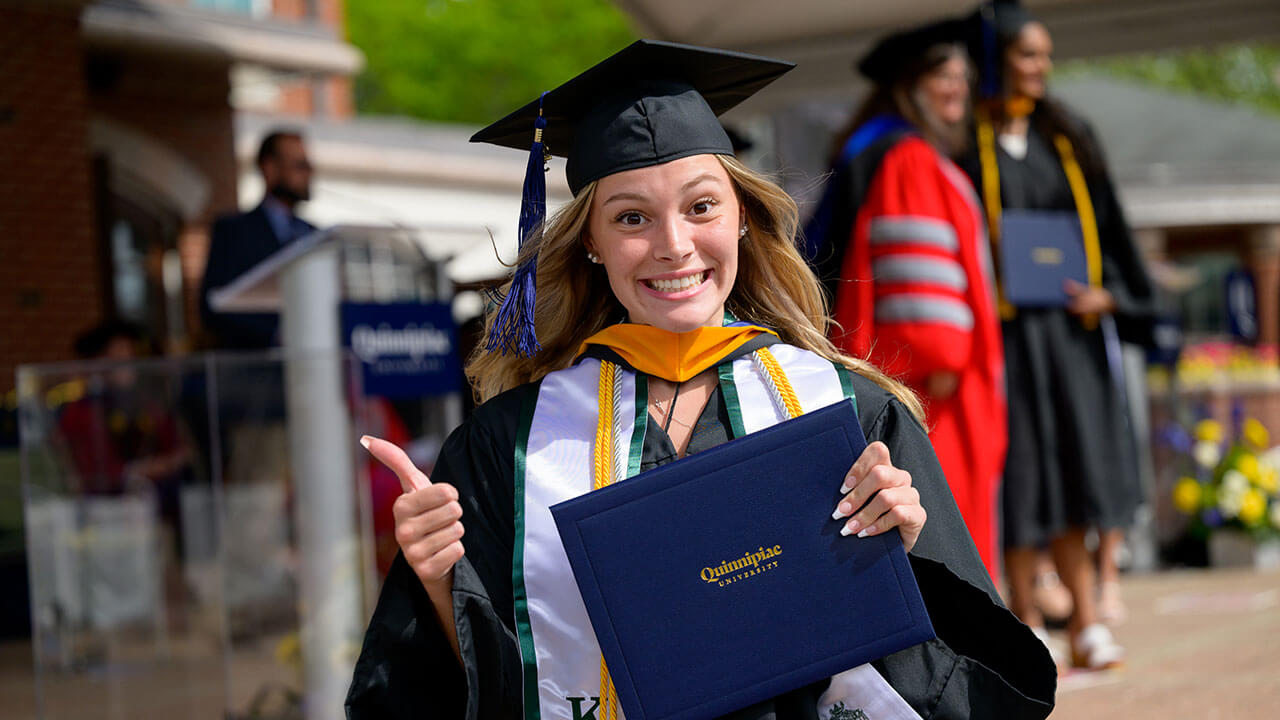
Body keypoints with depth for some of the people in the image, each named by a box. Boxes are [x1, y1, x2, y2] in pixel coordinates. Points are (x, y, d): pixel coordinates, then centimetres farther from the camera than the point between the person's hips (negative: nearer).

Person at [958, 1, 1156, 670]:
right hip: (1002, 327, -4)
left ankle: (1085, 621, 6)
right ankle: (1027, 627, 6)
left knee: (1073, 469, 3)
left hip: (1068, 322, 4)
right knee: (1018, 472, -1)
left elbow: (1103, 221, 14)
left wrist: (1107, 292, 1)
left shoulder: (1067, 137, 13)